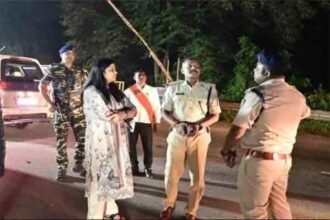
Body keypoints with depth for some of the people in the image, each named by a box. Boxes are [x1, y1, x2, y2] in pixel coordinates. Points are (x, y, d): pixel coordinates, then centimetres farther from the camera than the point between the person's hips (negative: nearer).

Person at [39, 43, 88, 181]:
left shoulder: (80, 71, 6)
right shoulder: (54, 70, -3)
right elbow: (42, 86, 1)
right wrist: (50, 103, -4)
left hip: (78, 110, 3)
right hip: (61, 111, -3)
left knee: (82, 138, 3)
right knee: (61, 140, 2)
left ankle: (78, 164, 21)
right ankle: (62, 169, 12)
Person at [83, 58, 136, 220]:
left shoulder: (115, 91, 13)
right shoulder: (91, 92, -10)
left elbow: (133, 110, 6)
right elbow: (107, 116, -19)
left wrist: (122, 114, -15)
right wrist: (125, 113, -3)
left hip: (116, 139, 7)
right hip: (100, 140, -7)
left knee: (112, 175, 13)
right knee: (100, 177, 0)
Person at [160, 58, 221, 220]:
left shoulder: (209, 89, 1)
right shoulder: (173, 88, 3)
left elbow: (215, 115, 3)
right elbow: (164, 111, 7)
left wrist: (199, 126, -14)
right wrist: (176, 124, -12)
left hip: (199, 136, 0)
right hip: (177, 135, 0)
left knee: (197, 177, 6)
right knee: (171, 173, 6)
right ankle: (169, 205, 30)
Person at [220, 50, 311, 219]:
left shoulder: (257, 94, -20)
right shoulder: (297, 96, 2)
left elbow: (237, 131, -19)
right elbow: (305, 113, 26)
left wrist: (226, 150, -2)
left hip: (259, 160, -7)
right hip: (284, 159, 7)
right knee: (279, 204, 23)